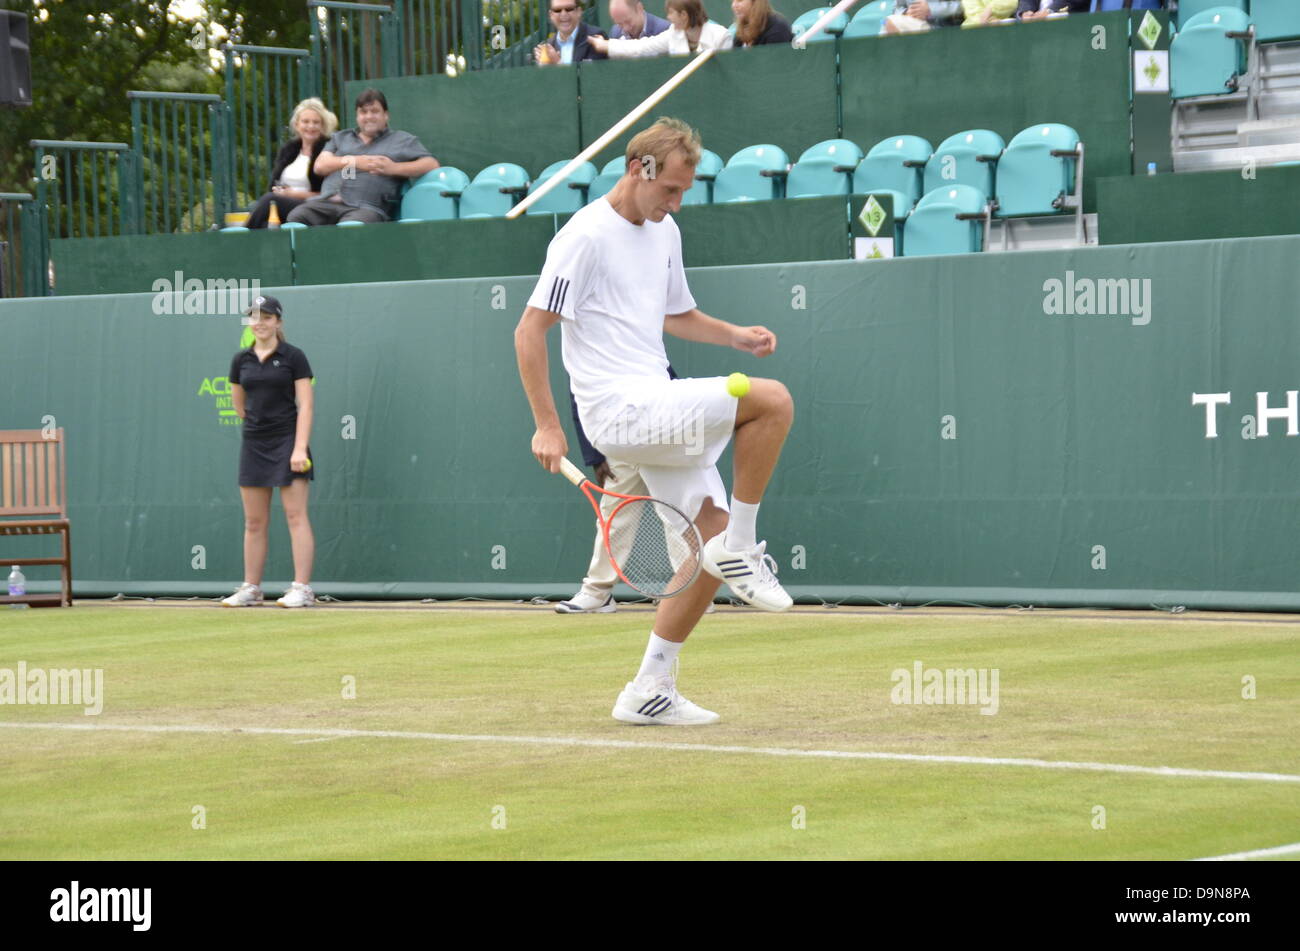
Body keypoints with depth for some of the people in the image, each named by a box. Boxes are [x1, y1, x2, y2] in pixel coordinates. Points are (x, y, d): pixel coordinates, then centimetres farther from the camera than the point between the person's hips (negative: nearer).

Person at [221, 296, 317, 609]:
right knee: (254, 522, 7)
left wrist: (300, 447, -16)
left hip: (288, 443, -5)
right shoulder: (241, 360, 9)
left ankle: (302, 589, -9)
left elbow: (305, 405, -8)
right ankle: (251, 589, 12)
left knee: (296, 515, -8)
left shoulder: (293, 357, -4)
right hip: (254, 444, 5)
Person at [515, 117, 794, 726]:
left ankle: (650, 690, 10)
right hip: (623, 410, -9)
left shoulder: (665, 233, 16)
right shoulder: (586, 236, -11)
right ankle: (740, 549, -8)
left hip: (659, 413, 9)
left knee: (714, 541, 3)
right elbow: (529, 332, -11)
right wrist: (546, 426, -14)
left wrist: (734, 335, 12)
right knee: (772, 401, -21)